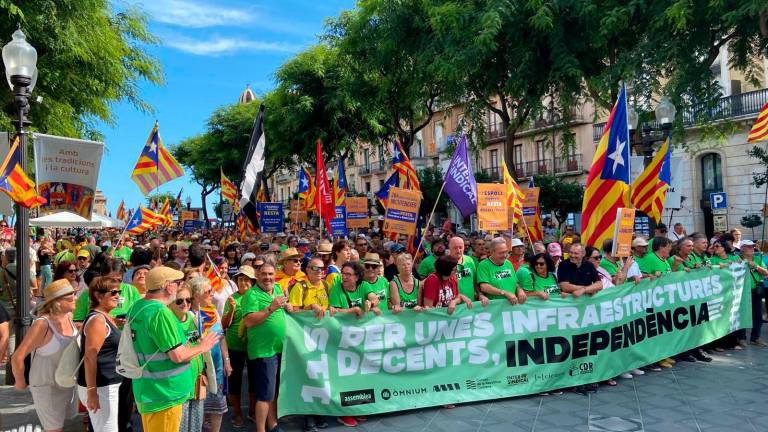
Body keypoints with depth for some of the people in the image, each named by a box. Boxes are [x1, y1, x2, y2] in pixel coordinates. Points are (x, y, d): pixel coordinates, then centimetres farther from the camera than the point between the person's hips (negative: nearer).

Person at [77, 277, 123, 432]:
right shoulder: (97, 320, -18)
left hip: (108, 385, 10)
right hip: (99, 388, -10)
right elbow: (89, 358, -23)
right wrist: (91, 392, -25)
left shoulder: (105, 317, 12)